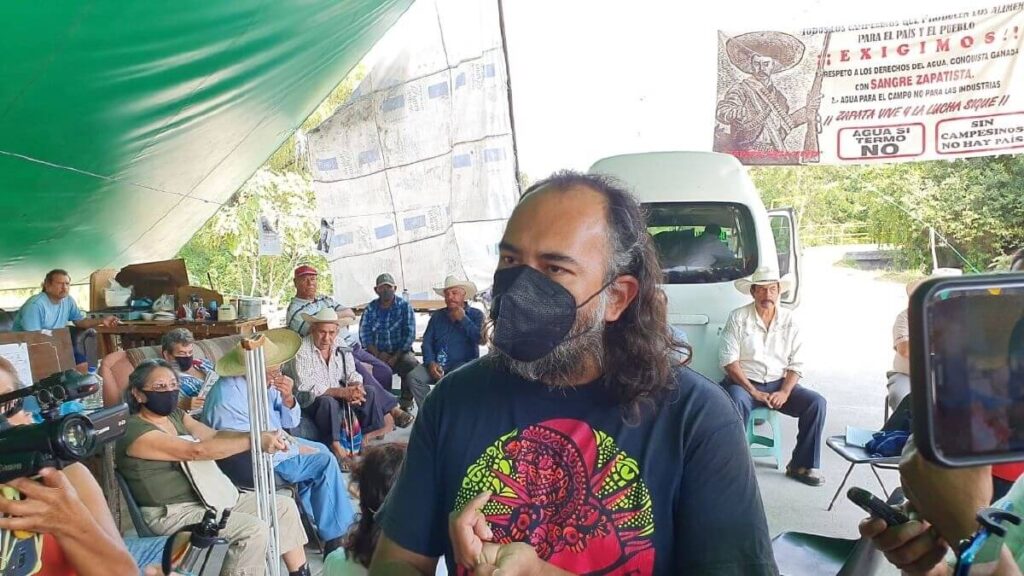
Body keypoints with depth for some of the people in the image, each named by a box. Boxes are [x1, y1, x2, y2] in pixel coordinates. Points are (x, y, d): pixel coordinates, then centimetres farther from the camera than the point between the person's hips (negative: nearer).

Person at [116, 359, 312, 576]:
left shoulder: (175, 415, 9)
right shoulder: (137, 433, -18)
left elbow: (215, 435, -1)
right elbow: (197, 451, -27)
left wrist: (262, 436, -19)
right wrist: (255, 440, -30)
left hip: (205, 496, 9)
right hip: (171, 513, -9)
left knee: (284, 506, 1)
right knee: (254, 529, -26)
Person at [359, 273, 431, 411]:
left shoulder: (404, 307, 3)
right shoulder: (370, 308, 11)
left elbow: (409, 334, -4)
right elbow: (364, 334, 3)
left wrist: (395, 357, -15)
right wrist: (377, 354, -13)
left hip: (401, 353, -2)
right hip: (377, 354, 2)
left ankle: (405, 406, -14)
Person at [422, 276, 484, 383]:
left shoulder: (476, 314, 8)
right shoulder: (437, 316, 18)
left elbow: (480, 338, -8)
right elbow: (427, 341, 9)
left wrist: (463, 319, -3)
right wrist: (430, 362, -9)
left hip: (464, 364, -3)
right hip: (438, 364, 4)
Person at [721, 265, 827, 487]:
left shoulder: (789, 321, 5)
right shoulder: (738, 318, -4)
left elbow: (796, 364, 4)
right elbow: (729, 361, -10)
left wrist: (785, 392, -13)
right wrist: (754, 392, -17)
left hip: (779, 385, 4)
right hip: (744, 383, -4)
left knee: (816, 402, -16)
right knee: (736, 401, -36)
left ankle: (802, 465, -5)